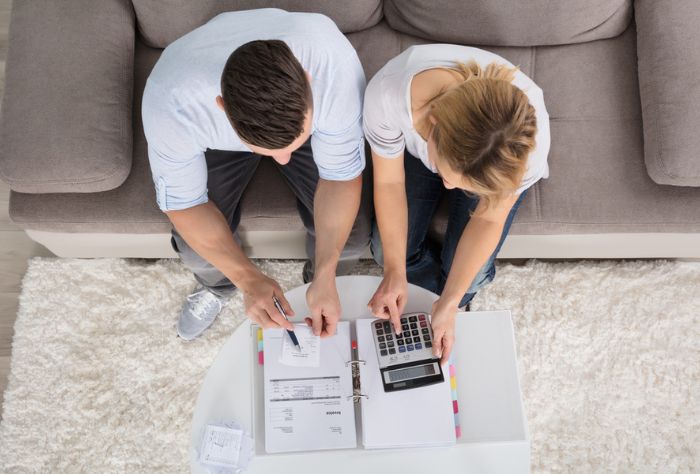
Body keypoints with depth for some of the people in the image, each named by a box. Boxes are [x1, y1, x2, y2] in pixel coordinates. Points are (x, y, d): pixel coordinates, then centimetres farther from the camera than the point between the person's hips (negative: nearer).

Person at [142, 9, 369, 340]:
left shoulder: (335, 65, -40)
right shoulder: (170, 101, -40)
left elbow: (341, 176, -26)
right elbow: (184, 204, -24)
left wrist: (326, 279, -34)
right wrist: (249, 280, -34)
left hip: (305, 118, 1)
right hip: (216, 136, 0)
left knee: (351, 235, -16)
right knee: (194, 247, -16)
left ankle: (317, 282, 22)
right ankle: (218, 285, 23)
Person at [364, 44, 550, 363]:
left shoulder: (528, 141, -41)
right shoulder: (387, 93, -43)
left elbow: (489, 219, -23)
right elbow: (389, 182, -24)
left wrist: (449, 305, -23)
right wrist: (395, 272, -25)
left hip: (496, 164, -1)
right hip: (415, 149, 2)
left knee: (467, 276, -14)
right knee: (388, 250, -12)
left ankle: (459, 300, 24)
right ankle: (458, 294, 18)